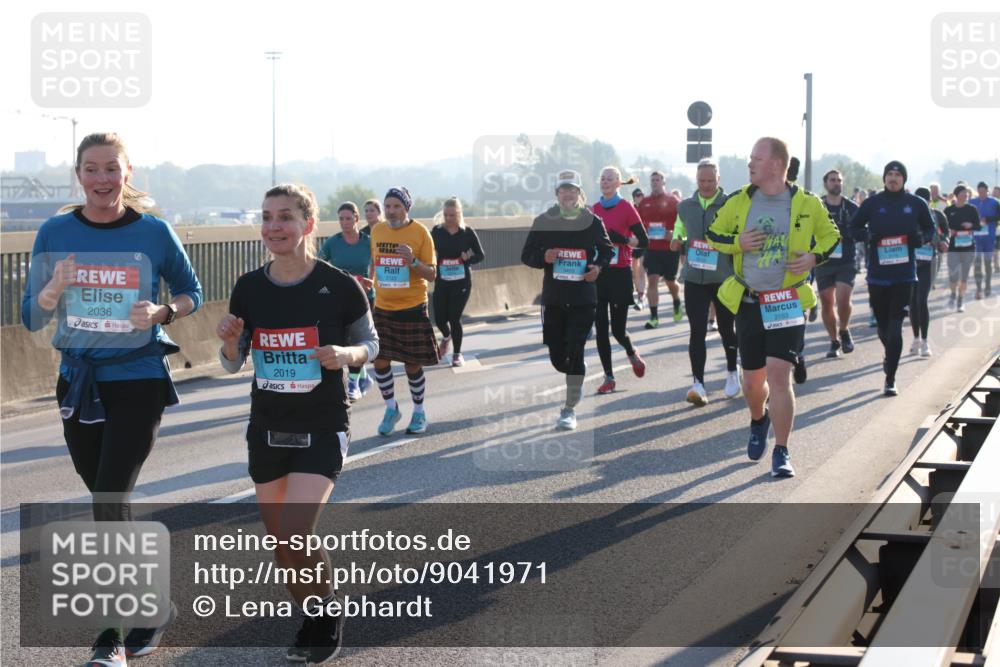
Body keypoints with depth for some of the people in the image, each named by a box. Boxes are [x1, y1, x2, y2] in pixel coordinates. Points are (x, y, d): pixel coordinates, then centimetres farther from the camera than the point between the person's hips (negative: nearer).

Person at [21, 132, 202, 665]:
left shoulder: (154, 232, -7)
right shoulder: (54, 233, -1)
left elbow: (191, 292, 6)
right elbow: (31, 318, 1)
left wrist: (161, 312, -14)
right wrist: (55, 288, -20)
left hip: (138, 383, -4)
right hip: (78, 382, 4)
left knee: (109, 503, -13)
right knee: (108, 506, 14)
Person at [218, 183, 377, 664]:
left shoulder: (339, 287, -11)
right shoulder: (248, 289, -1)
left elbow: (370, 343, 3)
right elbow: (233, 364, 8)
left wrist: (346, 355, -19)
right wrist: (229, 341, -14)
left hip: (322, 430, -4)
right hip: (266, 430, 4)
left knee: (295, 537, -17)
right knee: (280, 545, 10)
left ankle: (327, 618, 10)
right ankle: (314, 623, 34)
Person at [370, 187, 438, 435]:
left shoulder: (420, 232, -8)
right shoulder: (377, 231, 4)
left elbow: (432, 274, -8)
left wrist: (413, 261, -25)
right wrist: (372, 288, 15)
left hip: (412, 309, -3)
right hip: (382, 308, 3)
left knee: (413, 364, 4)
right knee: (380, 361, -1)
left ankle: (419, 412, 23)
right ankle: (391, 409, 19)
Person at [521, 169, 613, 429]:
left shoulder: (593, 222, 2)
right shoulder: (543, 222, 2)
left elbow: (607, 250, 17)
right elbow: (526, 255, 8)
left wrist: (599, 267, -4)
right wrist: (543, 257, -14)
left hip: (584, 299, -2)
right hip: (553, 298, 2)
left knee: (575, 351, -9)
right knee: (556, 355, 6)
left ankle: (569, 409, -4)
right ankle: (575, 381, 41)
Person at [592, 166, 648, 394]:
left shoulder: (626, 208, -6)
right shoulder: (595, 209, 8)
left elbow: (644, 241, -8)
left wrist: (621, 238, -18)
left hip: (619, 274, -4)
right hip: (598, 273, 4)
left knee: (618, 330, -2)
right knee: (601, 328, 0)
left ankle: (633, 355, 31)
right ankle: (609, 377, 8)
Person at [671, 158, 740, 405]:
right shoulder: (685, 207, 9)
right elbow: (678, 236, 19)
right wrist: (677, 243, -2)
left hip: (724, 279, -2)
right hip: (694, 278, 2)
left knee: (726, 328, 11)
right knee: (697, 331, -3)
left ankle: (732, 372, 35)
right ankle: (698, 383, -4)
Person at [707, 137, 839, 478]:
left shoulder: (807, 204, -3)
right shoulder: (738, 202, 1)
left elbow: (832, 236, 11)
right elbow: (713, 234, 11)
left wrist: (815, 257, -9)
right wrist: (738, 242, -9)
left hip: (788, 303, -3)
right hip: (748, 303, 3)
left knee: (778, 375, -15)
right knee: (752, 380, 10)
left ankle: (781, 453, -3)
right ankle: (758, 420, 46)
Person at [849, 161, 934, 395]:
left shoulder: (916, 204, 2)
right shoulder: (872, 203, 2)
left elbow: (931, 229, 14)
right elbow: (853, 228, 10)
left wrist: (922, 237, -8)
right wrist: (867, 235, -12)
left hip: (904, 274, -1)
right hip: (877, 274, 1)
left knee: (895, 327, -9)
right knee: (883, 324, 13)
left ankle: (890, 379, -6)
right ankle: (889, 356, 46)